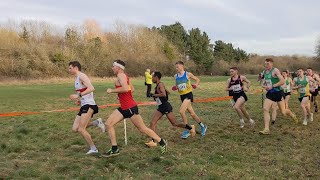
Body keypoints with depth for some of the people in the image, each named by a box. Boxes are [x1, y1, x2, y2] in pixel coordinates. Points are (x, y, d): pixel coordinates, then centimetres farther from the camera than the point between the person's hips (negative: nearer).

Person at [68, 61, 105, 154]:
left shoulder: (82, 76, -10)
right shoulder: (76, 79, 20)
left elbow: (91, 88, -25)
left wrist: (78, 96, -28)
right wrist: (79, 101, 14)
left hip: (89, 105, -10)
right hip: (84, 106, 10)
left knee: (81, 129, -12)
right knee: (75, 129, 3)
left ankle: (93, 149, 0)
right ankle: (96, 123, 12)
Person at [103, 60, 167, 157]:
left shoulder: (121, 75, -13)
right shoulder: (124, 76, 15)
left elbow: (125, 88, -30)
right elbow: (132, 89, 23)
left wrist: (112, 90, -20)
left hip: (130, 108, -10)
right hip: (123, 108, 10)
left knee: (142, 129, 2)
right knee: (108, 124, 2)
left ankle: (162, 142, 17)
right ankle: (114, 149, 7)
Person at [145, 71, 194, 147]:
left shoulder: (160, 84, -15)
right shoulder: (157, 86, 12)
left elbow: (164, 94, -31)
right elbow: (167, 92, 26)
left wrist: (155, 95, -19)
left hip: (166, 107, -9)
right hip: (160, 107, 9)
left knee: (175, 124, 1)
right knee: (152, 123, -1)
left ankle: (191, 128, 19)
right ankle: (153, 141, 0)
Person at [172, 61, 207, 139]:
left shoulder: (188, 74, -5)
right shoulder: (176, 76, 8)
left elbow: (198, 80, 5)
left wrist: (196, 85, -15)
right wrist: (175, 88, -2)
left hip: (188, 94, -6)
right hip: (182, 96, 6)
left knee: (181, 111, -22)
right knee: (192, 113, 13)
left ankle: (187, 130, -12)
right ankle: (202, 126, 33)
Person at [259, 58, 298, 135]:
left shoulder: (275, 70, -14)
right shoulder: (264, 72, 8)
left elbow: (282, 81, -23)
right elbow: (263, 83, 19)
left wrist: (272, 86, -22)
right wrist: (264, 86, -4)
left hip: (278, 92, -6)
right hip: (270, 93, 6)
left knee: (283, 111, 5)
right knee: (265, 109, -12)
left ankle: (293, 115, 41)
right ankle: (266, 129, -11)